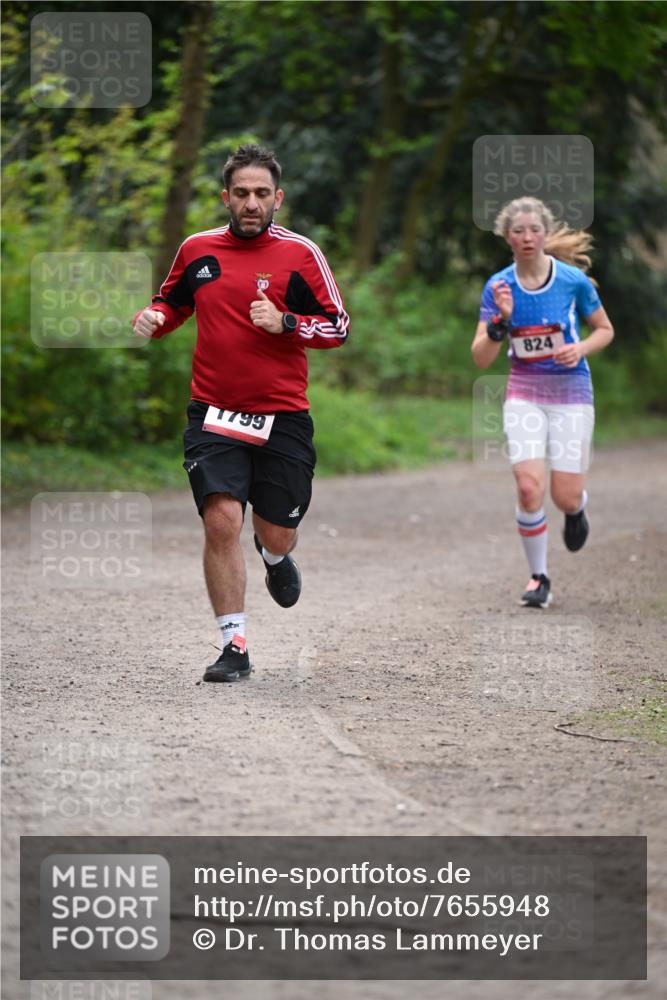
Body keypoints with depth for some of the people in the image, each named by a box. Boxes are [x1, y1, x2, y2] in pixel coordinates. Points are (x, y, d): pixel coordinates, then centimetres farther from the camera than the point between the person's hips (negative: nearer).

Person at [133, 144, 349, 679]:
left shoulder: (300, 253, -2)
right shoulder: (197, 249, 6)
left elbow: (339, 327, -1)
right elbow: (174, 303, 22)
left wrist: (284, 323, -17)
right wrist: (153, 318, -1)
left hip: (283, 418, 0)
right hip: (214, 414, 1)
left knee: (277, 534, 8)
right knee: (221, 520, -16)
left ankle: (275, 555, 48)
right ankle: (235, 647, -8)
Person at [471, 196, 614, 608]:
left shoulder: (573, 280, -9)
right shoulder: (499, 286, -5)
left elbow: (605, 330, 6)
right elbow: (481, 359, -6)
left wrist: (580, 349, -15)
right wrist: (501, 319, -23)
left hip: (571, 392, -1)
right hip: (524, 393, 1)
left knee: (566, 497, -5)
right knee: (529, 487, -15)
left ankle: (577, 510, 35)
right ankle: (539, 577, 3)